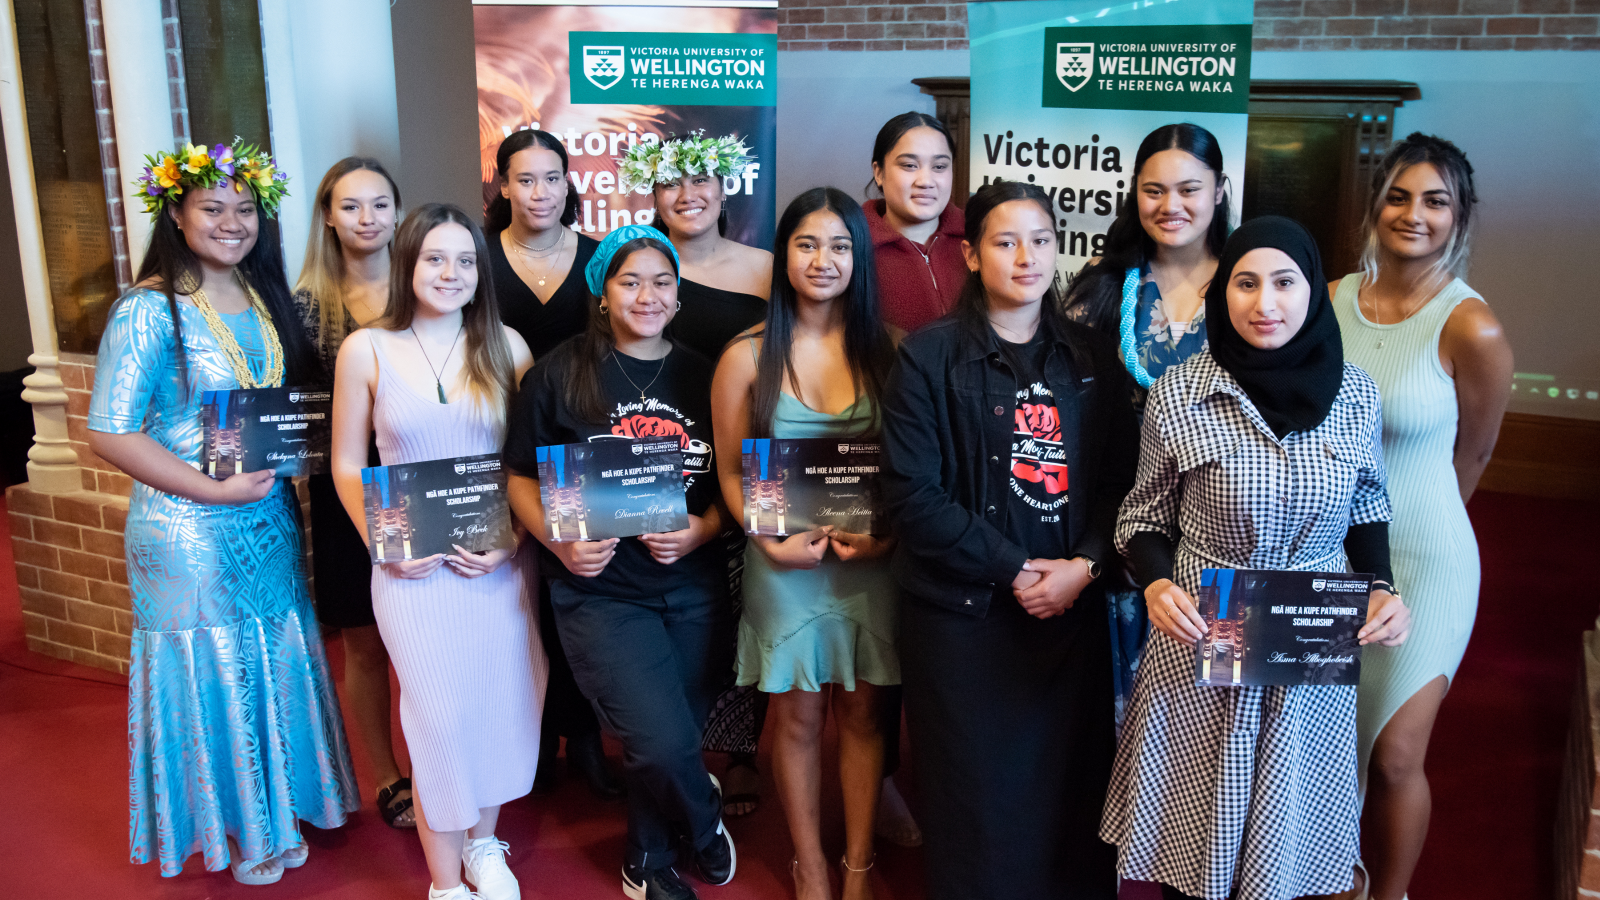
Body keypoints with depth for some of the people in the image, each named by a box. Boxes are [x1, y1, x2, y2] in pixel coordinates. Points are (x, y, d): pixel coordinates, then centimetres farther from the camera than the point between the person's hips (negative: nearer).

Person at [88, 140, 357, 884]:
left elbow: (301, 398, 17)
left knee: (275, 663, 15)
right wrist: (214, 489, -20)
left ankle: (275, 810, 36)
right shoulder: (149, 311, -14)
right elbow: (110, 434, -17)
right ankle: (224, 827, 29)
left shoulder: (266, 299, 6)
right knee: (210, 670, 8)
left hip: (270, 518, 6)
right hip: (190, 530, -6)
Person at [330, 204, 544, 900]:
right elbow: (347, 465, 4)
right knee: (440, 716, 1)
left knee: (503, 706, 9)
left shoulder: (505, 345, 1)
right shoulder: (367, 350, -1)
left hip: (499, 563, 2)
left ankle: (484, 843, 35)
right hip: (413, 567, -2)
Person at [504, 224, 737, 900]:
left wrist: (699, 531, -12)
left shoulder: (701, 376, 4)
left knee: (661, 751, 13)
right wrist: (560, 543, -16)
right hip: (601, 589, -3)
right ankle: (705, 822, 22)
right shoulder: (559, 374, -3)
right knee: (662, 745, -13)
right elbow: (521, 479, 1)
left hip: (694, 586, 3)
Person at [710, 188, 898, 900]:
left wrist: (886, 534, -13)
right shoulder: (749, 356, -2)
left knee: (863, 712, 11)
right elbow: (731, 473, 1)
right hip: (784, 562, -1)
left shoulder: (886, 348, 0)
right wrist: (772, 543, -13)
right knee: (798, 716, 10)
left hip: (873, 558, 1)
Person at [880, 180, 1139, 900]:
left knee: (1070, 786, 8)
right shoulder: (929, 358, -3)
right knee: (974, 796, 7)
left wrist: (1084, 566, -10)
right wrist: (1015, 570, -12)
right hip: (962, 617, -3)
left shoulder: (1093, 360, 9)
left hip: (1071, 610, 3)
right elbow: (912, 494, -10)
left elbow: (1119, 482, 7)